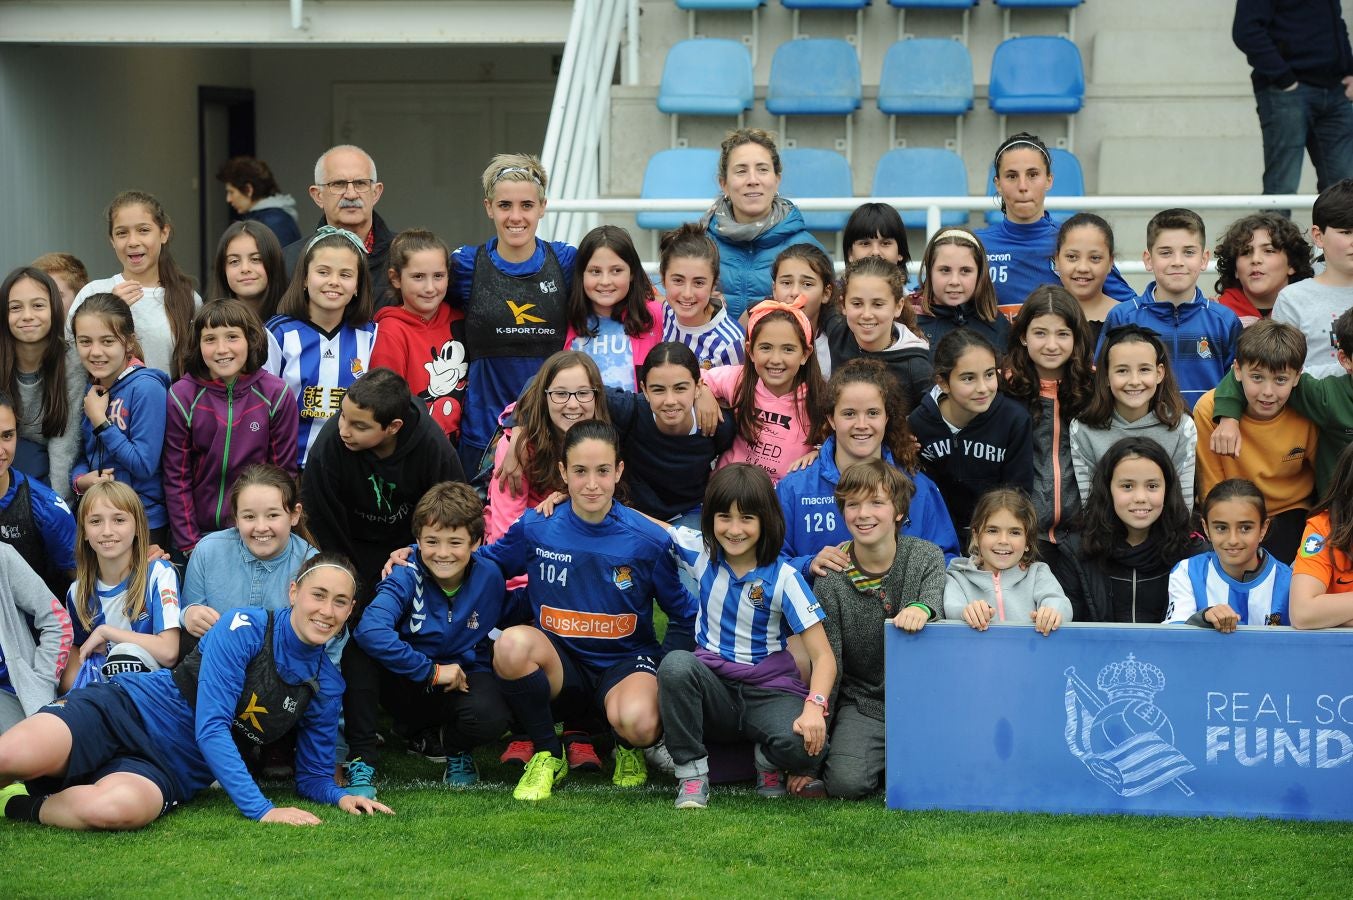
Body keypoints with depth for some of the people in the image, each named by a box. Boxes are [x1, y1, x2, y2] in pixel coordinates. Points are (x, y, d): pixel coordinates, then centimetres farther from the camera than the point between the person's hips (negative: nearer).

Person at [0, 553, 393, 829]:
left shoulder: (327, 686, 7)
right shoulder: (244, 629, -8)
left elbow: (313, 776, 17)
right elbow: (211, 727, -15)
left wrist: (340, 796, -7)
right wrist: (260, 809, -23)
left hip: (169, 773, 3)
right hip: (130, 711, -3)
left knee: (121, 809, -38)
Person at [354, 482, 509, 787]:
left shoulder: (489, 576, -10)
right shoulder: (407, 576, -20)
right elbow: (370, 629, -37)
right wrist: (432, 671, -32)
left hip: (464, 679, 1)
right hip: (409, 682, -1)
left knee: (490, 716, -35)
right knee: (360, 648, -32)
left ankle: (454, 745, 6)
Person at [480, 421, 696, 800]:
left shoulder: (649, 540, -7)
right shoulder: (536, 528, -3)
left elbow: (684, 616, 4)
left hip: (626, 662, -2)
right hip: (561, 665, 2)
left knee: (637, 722, -37)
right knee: (512, 643, -33)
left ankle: (629, 749, 7)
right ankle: (547, 755, -8)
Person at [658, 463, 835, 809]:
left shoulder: (784, 579, -9)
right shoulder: (701, 553, 0)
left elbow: (823, 657, -13)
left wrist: (815, 707, -31)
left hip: (770, 690, -2)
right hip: (713, 685, 2)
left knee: (805, 745, -35)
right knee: (675, 664, -33)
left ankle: (768, 759, 4)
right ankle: (691, 773, -18)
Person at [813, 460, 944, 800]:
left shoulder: (926, 557, -1)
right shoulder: (831, 580, -5)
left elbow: (935, 595, -23)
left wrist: (922, 608, -49)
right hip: (862, 704, -1)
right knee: (846, 782, -25)